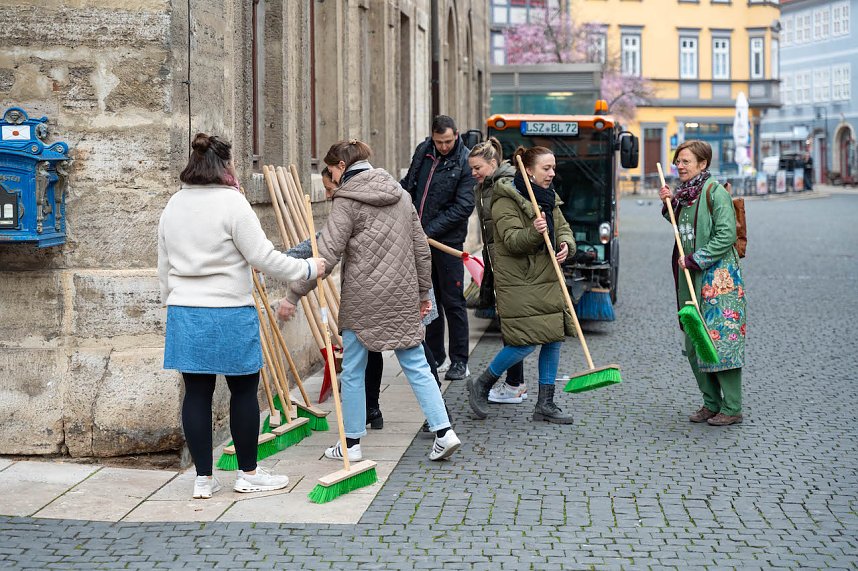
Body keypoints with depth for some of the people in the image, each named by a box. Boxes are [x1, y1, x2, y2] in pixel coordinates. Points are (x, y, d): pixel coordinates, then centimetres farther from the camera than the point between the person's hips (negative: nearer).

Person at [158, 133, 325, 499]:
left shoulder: (173, 206, 10)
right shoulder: (231, 202, -11)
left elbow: (164, 267, 16)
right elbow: (262, 257, -12)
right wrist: (307, 269, 0)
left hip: (184, 313, 6)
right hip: (229, 314, -6)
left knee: (197, 392, 8)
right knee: (244, 390, 7)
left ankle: (203, 478, 13)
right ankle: (248, 474, 16)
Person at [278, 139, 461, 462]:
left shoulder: (347, 201, -9)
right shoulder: (399, 194, 11)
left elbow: (326, 255, -16)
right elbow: (421, 248, 13)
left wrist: (293, 295, -13)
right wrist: (423, 291, 21)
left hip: (363, 299, -6)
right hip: (403, 296, 6)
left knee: (353, 372, 7)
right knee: (416, 365, 10)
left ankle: (351, 444, 14)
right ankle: (443, 432, 3)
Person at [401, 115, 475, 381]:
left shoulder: (465, 162, -10)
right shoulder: (423, 151, 6)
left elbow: (463, 206, -16)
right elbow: (408, 184, 21)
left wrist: (430, 230, -19)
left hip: (447, 240, -5)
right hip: (419, 237, 5)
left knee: (453, 301, -1)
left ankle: (459, 361, 5)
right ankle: (434, 354, 22)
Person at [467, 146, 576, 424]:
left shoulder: (549, 198, 14)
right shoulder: (506, 201, -11)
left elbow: (564, 228, 13)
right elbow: (512, 240, -20)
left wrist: (565, 245, -10)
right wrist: (534, 233, -39)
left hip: (548, 281, 8)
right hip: (519, 283, -8)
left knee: (554, 339, 5)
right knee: (525, 343, -11)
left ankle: (545, 404, 15)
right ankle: (481, 385, 11)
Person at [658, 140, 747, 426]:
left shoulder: (715, 192, -12)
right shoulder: (683, 193, 13)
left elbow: (726, 236, -17)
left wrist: (695, 260, -17)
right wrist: (669, 203, 12)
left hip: (718, 276, -9)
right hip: (690, 277, 9)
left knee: (720, 339, -8)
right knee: (694, 344, 10)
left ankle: (732, 408, -2)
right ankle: (711, 403, 20)